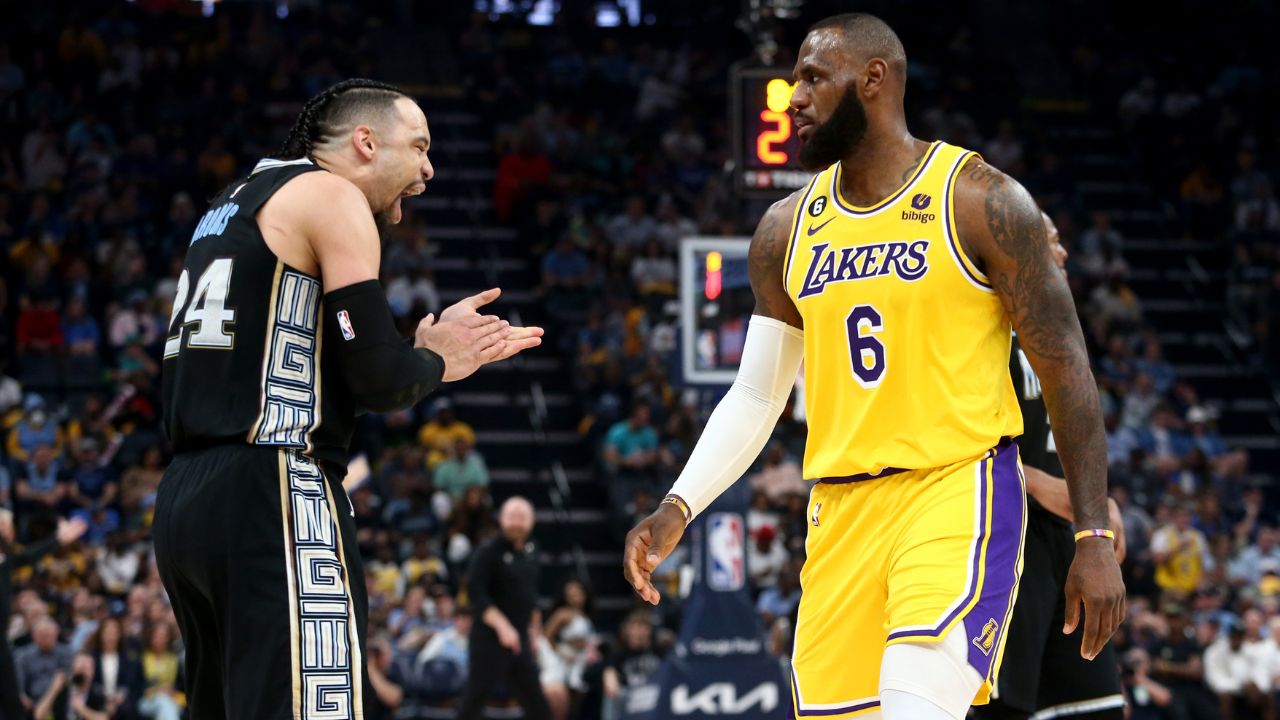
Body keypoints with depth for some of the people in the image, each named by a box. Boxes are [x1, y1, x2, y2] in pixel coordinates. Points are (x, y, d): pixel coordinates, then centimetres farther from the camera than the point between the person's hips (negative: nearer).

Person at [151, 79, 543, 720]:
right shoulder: (332, 197, -3)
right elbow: (380, 383, -11)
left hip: (184, 499, 10)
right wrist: (435, 361, 11)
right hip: (271, 500, -10)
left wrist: (448, 351, 23)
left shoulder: (236, 203, 24)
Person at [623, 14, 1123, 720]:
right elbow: (755, 397, 16)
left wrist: (1095, 537, -8)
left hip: (955, 494, -6)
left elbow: (1064, 368, -4)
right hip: (840, 515, 6)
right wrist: (677, 509, 2)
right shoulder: (786, 229, 11)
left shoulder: (979, 201, -5)